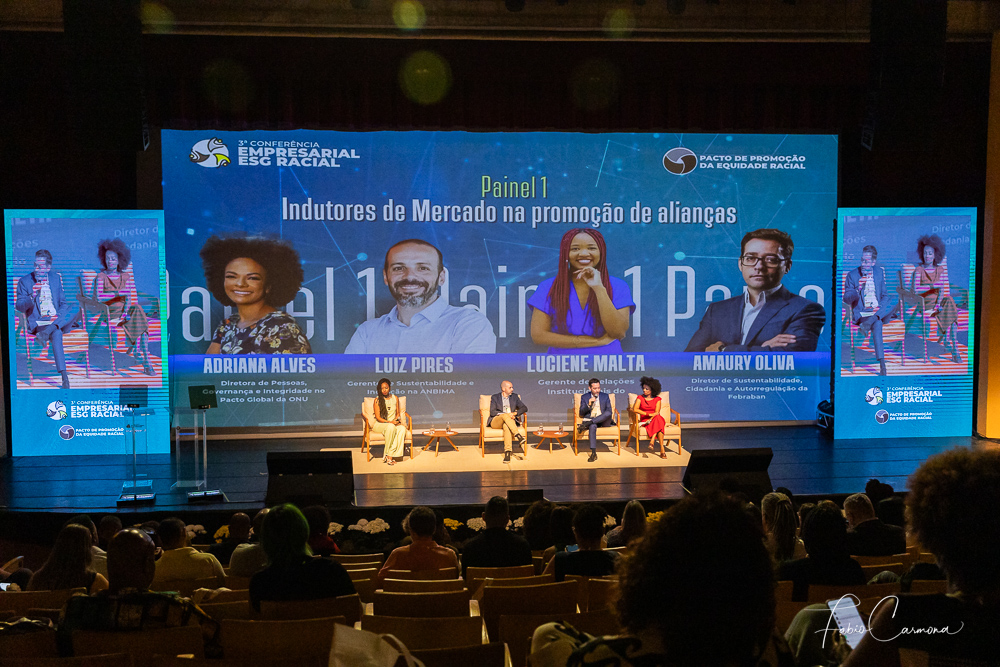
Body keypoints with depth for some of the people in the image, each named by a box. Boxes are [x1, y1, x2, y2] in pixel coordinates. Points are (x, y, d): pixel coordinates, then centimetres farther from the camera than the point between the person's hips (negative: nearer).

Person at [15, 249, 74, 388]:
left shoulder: (56, 278, 15)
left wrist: (59, 317, -7)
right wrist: (31, 298, -23)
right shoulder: (24, 281, 5)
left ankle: (47, 332, -41)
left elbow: (63, 302, 15)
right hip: (37, 322, -4)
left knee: (73, 310, -29)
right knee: (56, 333, -36)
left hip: (58, 320, 4)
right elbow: (19, 307, 0)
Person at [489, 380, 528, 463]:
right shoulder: (495, 397, 8)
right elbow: (492, 412, -5)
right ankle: (518, 436, -46)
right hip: (496, 421, -1)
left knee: (506, 426, -39)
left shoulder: (514, 397, 17)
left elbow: (524, 408, 9)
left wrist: (515, 413, -11)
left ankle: (507, 452, -48)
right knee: (505, 416, -38)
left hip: (509, 422, 1)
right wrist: (506, 414, -19)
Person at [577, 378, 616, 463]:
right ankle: (593, 453, -44)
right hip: (590, 420, -1)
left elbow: (609, 411, 11)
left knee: (608, 413, -35)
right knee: (592, 426, -40)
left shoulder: (605, 396, 16)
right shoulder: (584, 397, 13)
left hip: (604, 421, 1)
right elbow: (581, 413, 6)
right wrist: (589, 405, -11)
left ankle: (586, 424, -35)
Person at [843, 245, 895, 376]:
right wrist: (858, 289, -21)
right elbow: (847, 299, 0)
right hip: (861, 313, -4)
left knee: (897, 305, -28)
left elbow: (885, 295, 16)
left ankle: (866, 324, -39)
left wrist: (880, 308, -6)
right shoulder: (852, 274, 3)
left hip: (878, 311, 4)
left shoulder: (880, 272, 12)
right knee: (877, 324, -35)